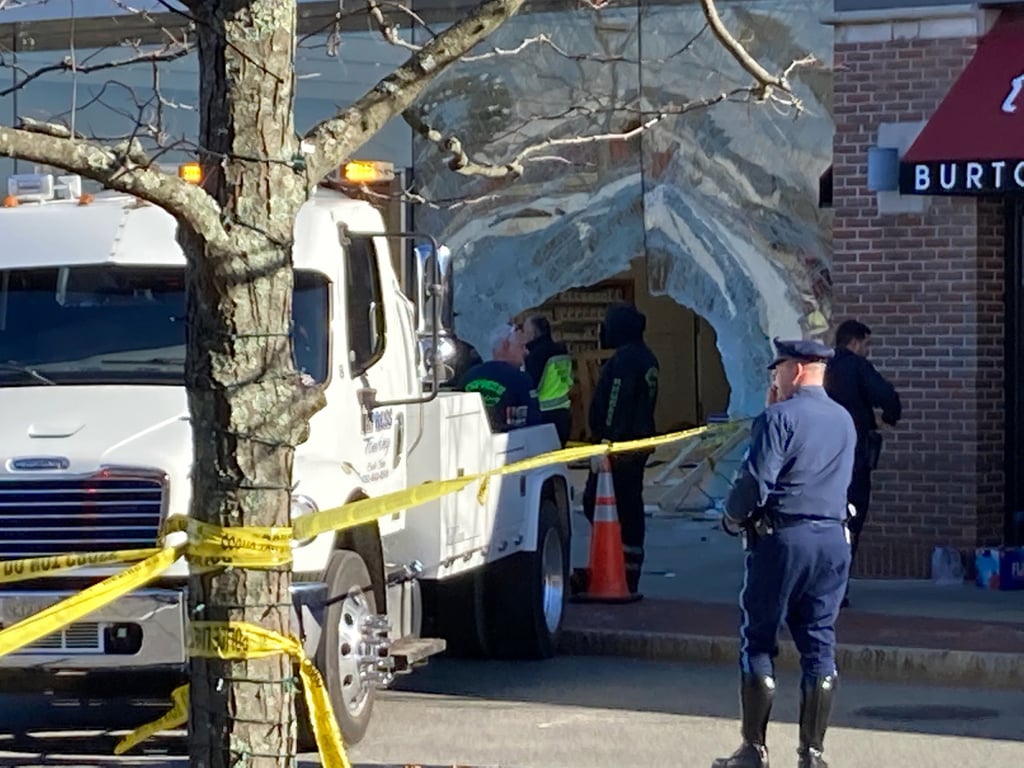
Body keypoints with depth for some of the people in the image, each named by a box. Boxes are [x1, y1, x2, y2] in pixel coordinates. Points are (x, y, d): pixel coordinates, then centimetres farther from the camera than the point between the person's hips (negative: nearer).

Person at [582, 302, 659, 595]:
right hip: (640, 443, 10)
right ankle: (629, 578, 16)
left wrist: (605, 443, -21)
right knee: (631, 506, 13)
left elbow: (612, 407, -22)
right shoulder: (647, 359, 14)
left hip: (619, 445, -10)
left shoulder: (622, 361, -18)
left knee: (596, 502, -6)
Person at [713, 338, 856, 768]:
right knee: (819, 644, 7)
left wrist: (732, 518, 4)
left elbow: (755, 480, -16)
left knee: (758, 641, 3)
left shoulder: (780, 418, -10)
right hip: (833, 540, 6)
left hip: (782, 539, -6)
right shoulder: (844, 422, 13)